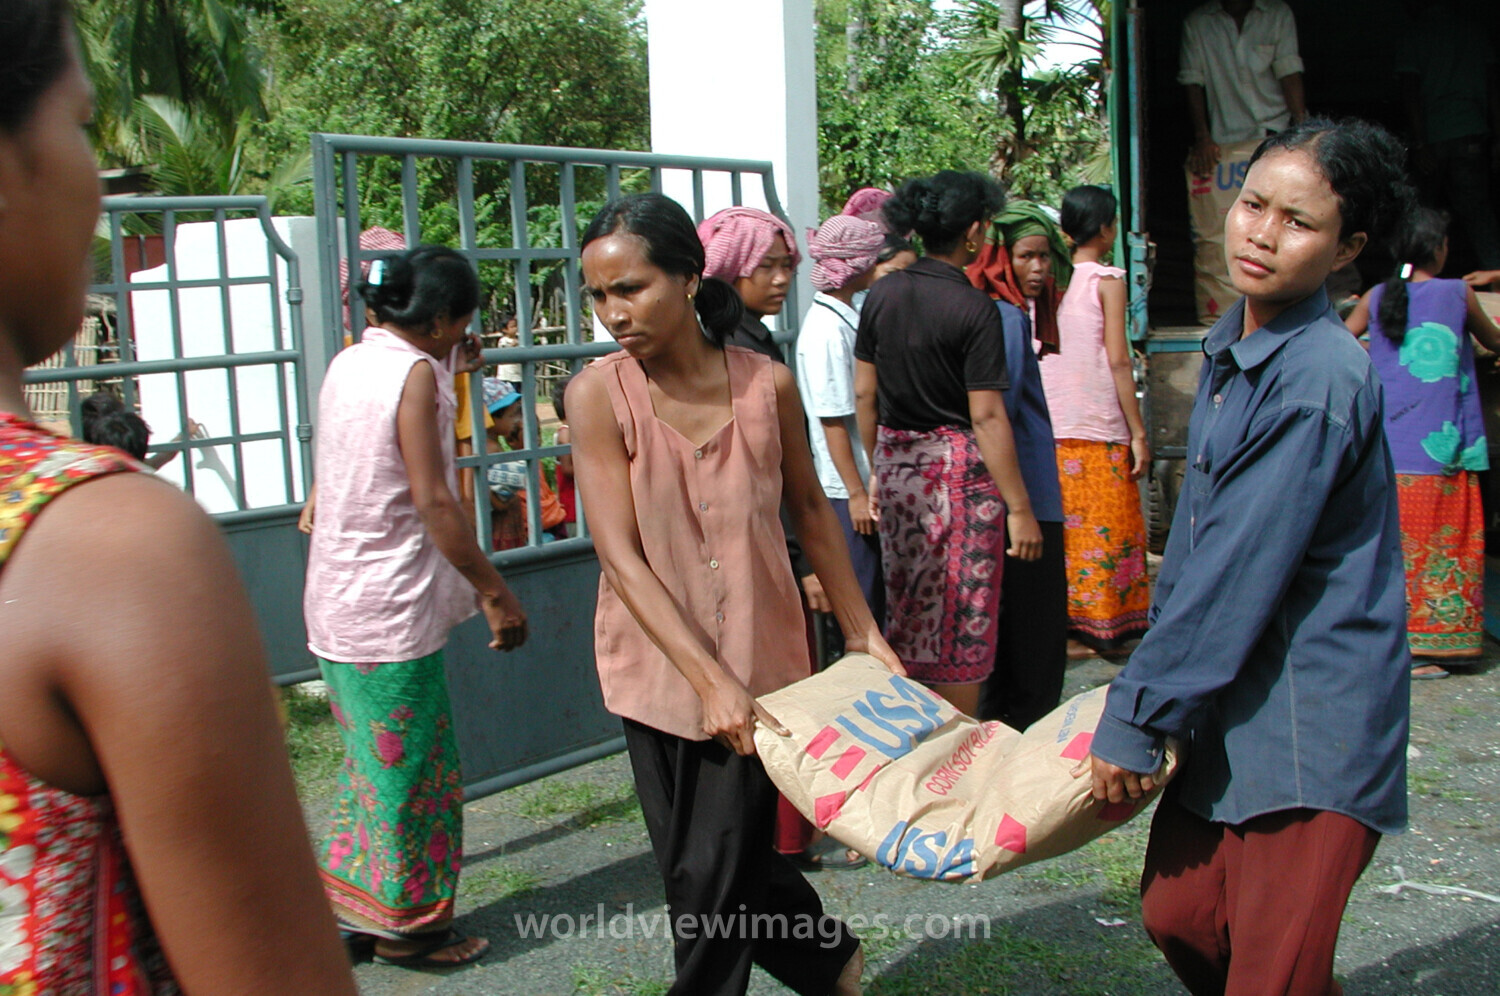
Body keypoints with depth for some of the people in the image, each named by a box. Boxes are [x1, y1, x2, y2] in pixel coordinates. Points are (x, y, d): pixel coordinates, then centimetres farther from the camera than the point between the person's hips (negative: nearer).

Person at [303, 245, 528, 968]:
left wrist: (448, 372, 22)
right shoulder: (415, 372, -15)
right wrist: (495, 592, -16)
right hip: (391, 610, -9)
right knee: (412, 769, 6)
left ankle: (349, 909, 31)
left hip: (337, 601, 9)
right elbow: (432, 502, -20)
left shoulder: (348, 362, 9)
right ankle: (405, 927, 20)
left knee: (374, 763, 21)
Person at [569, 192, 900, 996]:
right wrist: (708, 679, -22)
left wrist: (862, 631, 11)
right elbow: (621, 557, -16)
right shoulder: (598, 394, -11)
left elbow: (810, 510, 7)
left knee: (716, 874, 3)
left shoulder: (766, 384, -8)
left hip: (755, 661, -1)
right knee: (694, 865, 13)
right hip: (657, 665, 1)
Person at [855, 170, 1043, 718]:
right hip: (960, 468, -6)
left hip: (897, 462, 7)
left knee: (907, 608, 18)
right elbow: (986, 416, -17)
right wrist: (1019, 508, -13)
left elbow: (864, 394, 8)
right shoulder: (974, 308, -15)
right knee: (962, 619, 5)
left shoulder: (881, 295, 3)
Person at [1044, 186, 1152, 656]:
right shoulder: (1108, 280, -9)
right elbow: (1118, 361, -12)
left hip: (1051, 427, 5)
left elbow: (1037, 353, 8)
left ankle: (1063, 619, 18)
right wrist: (1138, 431, -8)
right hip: (1100, 430, -5)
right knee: (1108, 529, 4)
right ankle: (1104, 625, 10)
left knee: (1063, 526, 12)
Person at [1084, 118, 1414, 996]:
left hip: (1312, 722, -8)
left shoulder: (1321, 379, -21)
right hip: (1234, 704, 8)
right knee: (1177, 914, 15)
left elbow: (1240, 573, -22)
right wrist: (1151, 692, 16)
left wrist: (1135, 720, -15)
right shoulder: (1231, 348, 7)